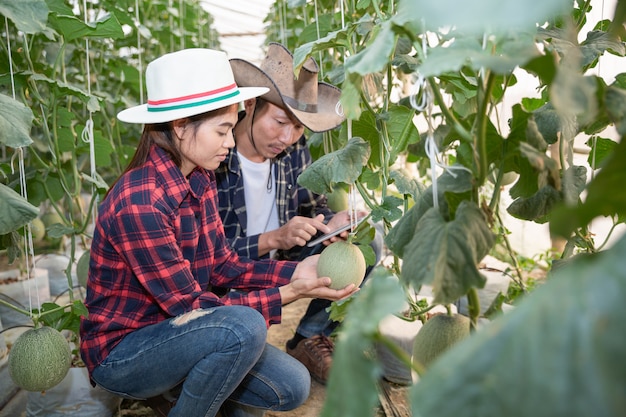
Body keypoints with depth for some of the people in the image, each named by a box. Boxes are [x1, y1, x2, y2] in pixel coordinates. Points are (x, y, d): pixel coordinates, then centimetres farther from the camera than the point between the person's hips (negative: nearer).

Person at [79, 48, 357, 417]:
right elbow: (190, 306, -24)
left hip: (173, 328, 8)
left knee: (292, 387, -2)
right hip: (120, 350, -7)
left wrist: (296, 271, -12)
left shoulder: (200, 179, -2)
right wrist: (290, 293, -25)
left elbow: (223, 266, 0)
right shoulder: (139, 203, -28)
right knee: (244, 327, -32)